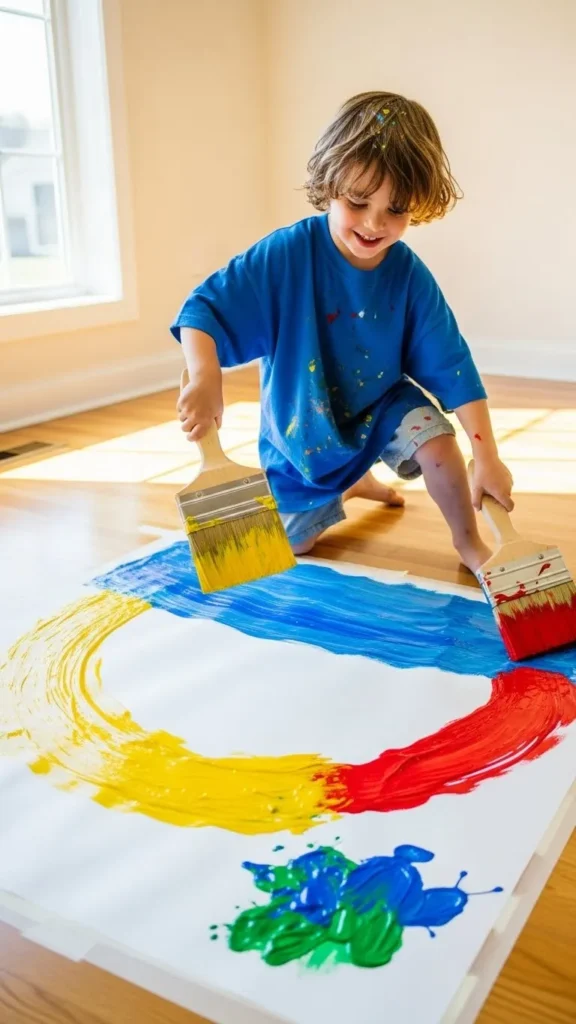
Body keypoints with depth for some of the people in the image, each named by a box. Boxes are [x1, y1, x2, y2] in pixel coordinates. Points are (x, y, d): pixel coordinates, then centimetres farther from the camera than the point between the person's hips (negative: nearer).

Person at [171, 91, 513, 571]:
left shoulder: (409, 274, -19)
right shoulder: (287, 254, -27)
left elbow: (452, 367, -18)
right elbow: (205, 309, -28)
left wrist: (488, 456, -22)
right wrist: (205, 378, -49)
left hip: (382, 407, 1)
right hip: (303, 432, 0)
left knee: (437, 440, -28)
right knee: (290, 543, 6)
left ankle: (469, 542, 0)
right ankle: (351, 487, 39)